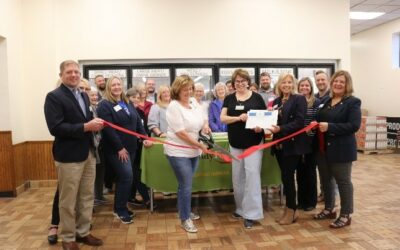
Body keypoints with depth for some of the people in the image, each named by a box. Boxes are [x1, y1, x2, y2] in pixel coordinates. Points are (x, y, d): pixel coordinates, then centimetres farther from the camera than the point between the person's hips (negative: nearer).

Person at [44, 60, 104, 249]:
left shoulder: (84, 96, 14)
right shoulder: (54, 97, -10)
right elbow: (55, 127, -20)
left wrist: (95, 123, -2)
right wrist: (85, 127, -24)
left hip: (88, 153, 7)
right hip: (69, 156, -7)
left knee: (87, 197, 15)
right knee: (68, 200, 7)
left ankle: (83, 232, 30)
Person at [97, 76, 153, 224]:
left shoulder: (127, 103, 14)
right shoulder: (104, 105, -10)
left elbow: (138, 122, 15)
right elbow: (108, 129, -18)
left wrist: (145, 138, 5)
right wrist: (119, 148, -19)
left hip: (130, 147, 7)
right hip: (116, 149, -7)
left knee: (123, 177, 13)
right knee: (127, 177, -10)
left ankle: (120, 207, 25)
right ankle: (120, 209, 7)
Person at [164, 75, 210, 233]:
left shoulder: (194, 103, 7)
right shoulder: (174, 107, -15)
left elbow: (204, 120, 19)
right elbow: (181, 133, -20)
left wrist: (205, 125, -6)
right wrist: (200, 145, -16)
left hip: (193, 151, 7)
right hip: (179, 152, -7)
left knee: (186, 184, 19)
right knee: (186, 186, -3)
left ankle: (186, 211, 37)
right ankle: (185, 219, 13)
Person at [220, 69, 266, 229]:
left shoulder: (257, 97, 0)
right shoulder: (229, 99, 6)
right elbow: (222, 118, -3)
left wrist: (261, 126, -19)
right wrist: (238, 118, -18)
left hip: (254, 142, -3)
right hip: (235, 143, 3)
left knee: (252, 174, -8)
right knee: (237, 176, 12)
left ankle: (251, 213, 0)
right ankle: (241, 208, 29)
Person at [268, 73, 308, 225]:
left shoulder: (299, 99, -5)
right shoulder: (276, 101, 14)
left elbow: (299, 122, -15)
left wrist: (280, 128, -24)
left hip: (293, 144, -6)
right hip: (279, 144, 6)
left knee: (287, 177, -4)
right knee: (286, 177, 11)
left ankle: (291, 211, 11)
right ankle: (290, 209, 24)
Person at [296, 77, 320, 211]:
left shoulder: (316, 102, -2)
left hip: (311, 140, -3)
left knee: (310, 170, 6)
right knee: (300, 170, 10)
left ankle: (311, 201, 18)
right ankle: (301, 200, 22)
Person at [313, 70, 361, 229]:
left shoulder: (353, 102, -8)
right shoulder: (326, 101, 14)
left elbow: (354, 126, -19)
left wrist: (330, 127, -25)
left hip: (342, 149, -7)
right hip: (324, 147, 7)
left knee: (343, 181, 3)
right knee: (326, 179, 15)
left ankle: (346, 215, 15)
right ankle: (329, 209, 31)